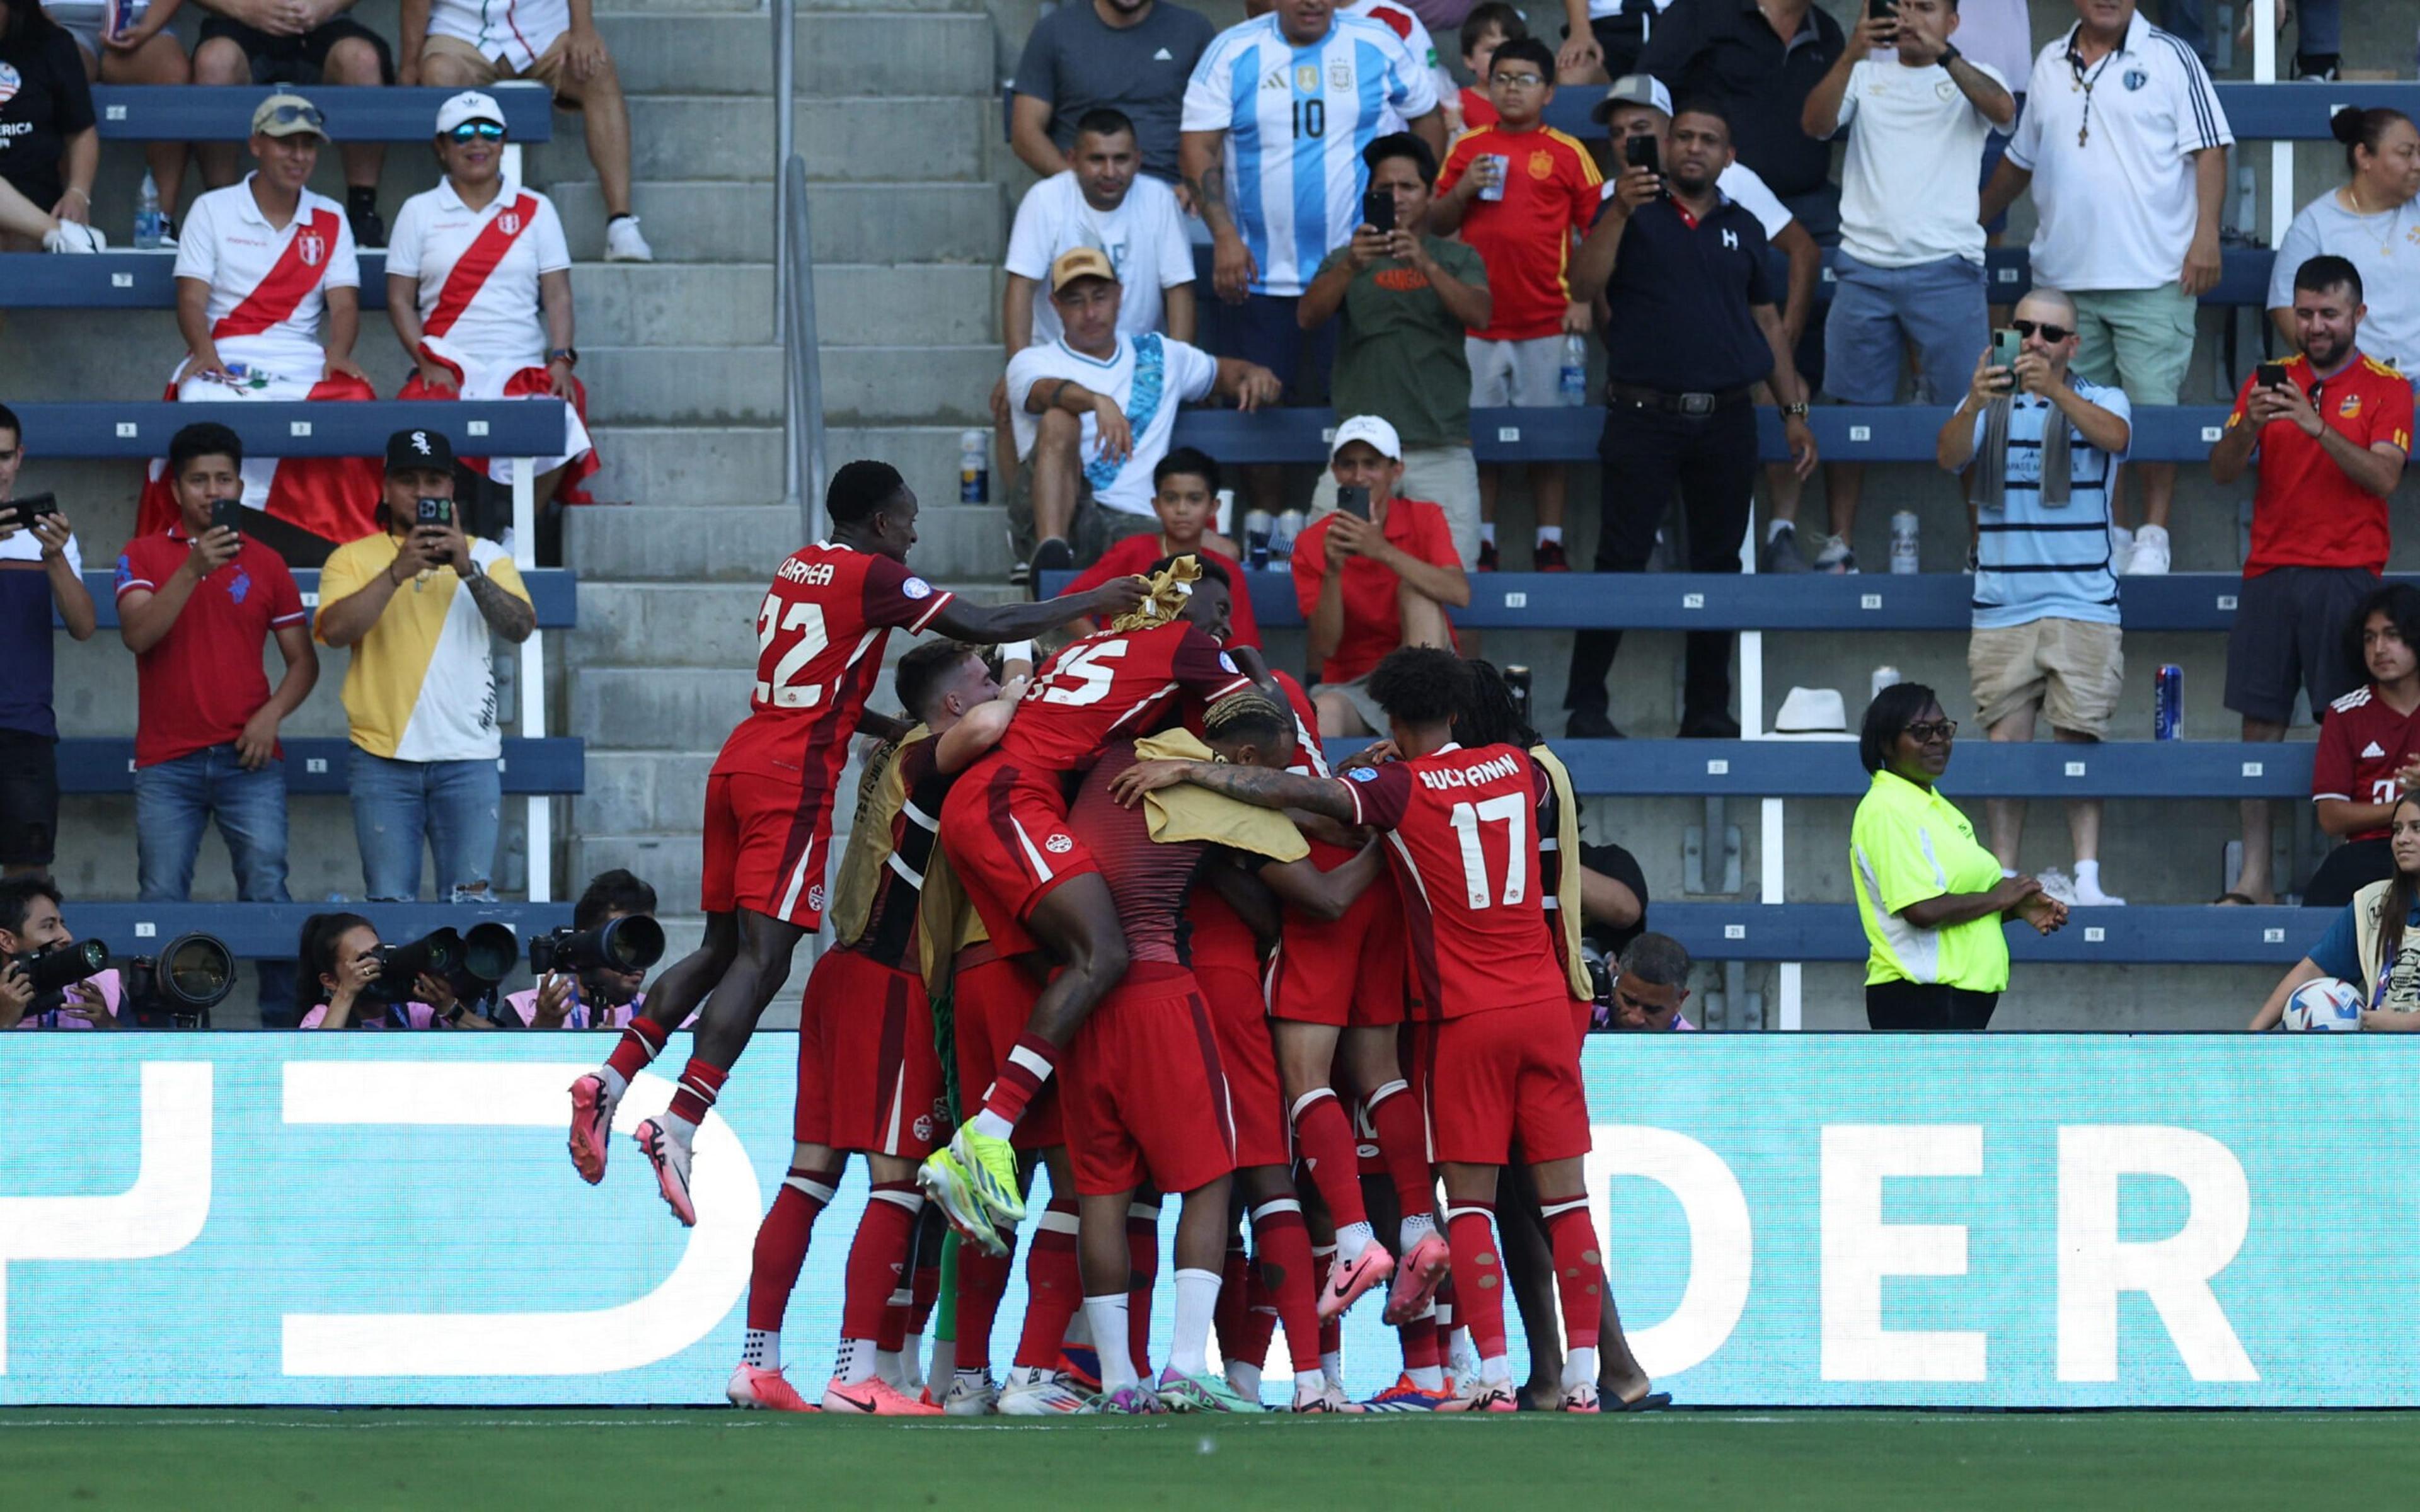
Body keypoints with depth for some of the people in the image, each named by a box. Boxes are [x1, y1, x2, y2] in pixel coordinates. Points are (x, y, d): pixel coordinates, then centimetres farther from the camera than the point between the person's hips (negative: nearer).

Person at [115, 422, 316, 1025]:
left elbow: (303, 661, 11)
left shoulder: (265, 563, 9)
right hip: (167, 764, 0)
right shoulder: (144, 557, 5)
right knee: (161, 903, -1)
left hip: (248, 759, 0)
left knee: (266, 893, -8)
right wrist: (192, 569, -21)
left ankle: (283, 1024, -5)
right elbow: (138, 634, -12)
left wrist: (272, 714, -7)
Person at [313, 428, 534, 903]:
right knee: (389, 900, -5)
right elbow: (337, 630, -8)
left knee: (470, 897, -6)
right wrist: (398, 572, -16)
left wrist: (469, 572, -17)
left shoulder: (486, 557, 13)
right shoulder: (354, 559, 10)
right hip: (384, 756, -1)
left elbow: (520, 627, -3)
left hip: (467, 756, 1)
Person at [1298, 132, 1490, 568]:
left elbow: (1479, 314, -6)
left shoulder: (1457, 259, 14)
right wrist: (1351, 267, -22)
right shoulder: (1345, 260, 15)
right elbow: (1308, 316, -3)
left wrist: (1425, 265, -23)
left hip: (1441, 448, 0)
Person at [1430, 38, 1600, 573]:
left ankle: (1550, 545, 7)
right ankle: (1482, 543, 13)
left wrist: (1584, 300, -7)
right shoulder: (1468, 148, 9)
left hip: (1545, 322, -3)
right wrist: (1463, 191, -7)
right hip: (1478, 320, 3)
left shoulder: (1567, 154, 0)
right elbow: (1436, 224, 12)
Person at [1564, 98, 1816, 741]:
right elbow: (1585, 279, -12)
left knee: (1718, 561, 7)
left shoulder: (1742, 229, 14)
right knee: (1621, 560, -4)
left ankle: (1708, 708, 14)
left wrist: (1794, 410, 14)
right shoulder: (1635, 216, 4)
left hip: (1726, 421, 4)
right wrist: (1618, 212, -25)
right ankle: (1585, 706, 1)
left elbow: (1767, 323, 19)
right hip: (1644, 416, -4)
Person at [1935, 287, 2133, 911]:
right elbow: (1949, 455, -8)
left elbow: (2114, 436, -16)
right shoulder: (1990, 404, 11)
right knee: (2006, 741, -1)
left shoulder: (2100, 402, 7)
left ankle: (2086, 877, -8)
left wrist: (2055, 391, -33)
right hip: (2003, 605, 1)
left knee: (2080, 738, -7)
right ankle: (2003, 876, 2)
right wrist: (1975, 404, -29)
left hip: (2083, 604, -1)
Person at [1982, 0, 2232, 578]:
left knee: (2153, 403, -7)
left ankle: (2153, 537, 1)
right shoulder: (2050, 66, 14)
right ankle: (2108, 535, 12)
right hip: (2066, 275, 5)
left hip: (2153, 275, -5)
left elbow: (2208, 150, -3)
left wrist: (2206, 235, -13)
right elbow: (2021, 158, 26)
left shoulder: (2169, 58, 0)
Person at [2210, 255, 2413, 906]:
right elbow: (2223, 470, 5)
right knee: (2261, 723, 1)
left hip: (2346, 576, -3)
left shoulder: (2387, 388, 4)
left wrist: (2318, 427, -21)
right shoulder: (2268, 381, 12)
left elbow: (2383, 478, -9)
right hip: (2271, 574, 3)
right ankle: (2253, 877, 2)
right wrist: (2249, 425, -15)